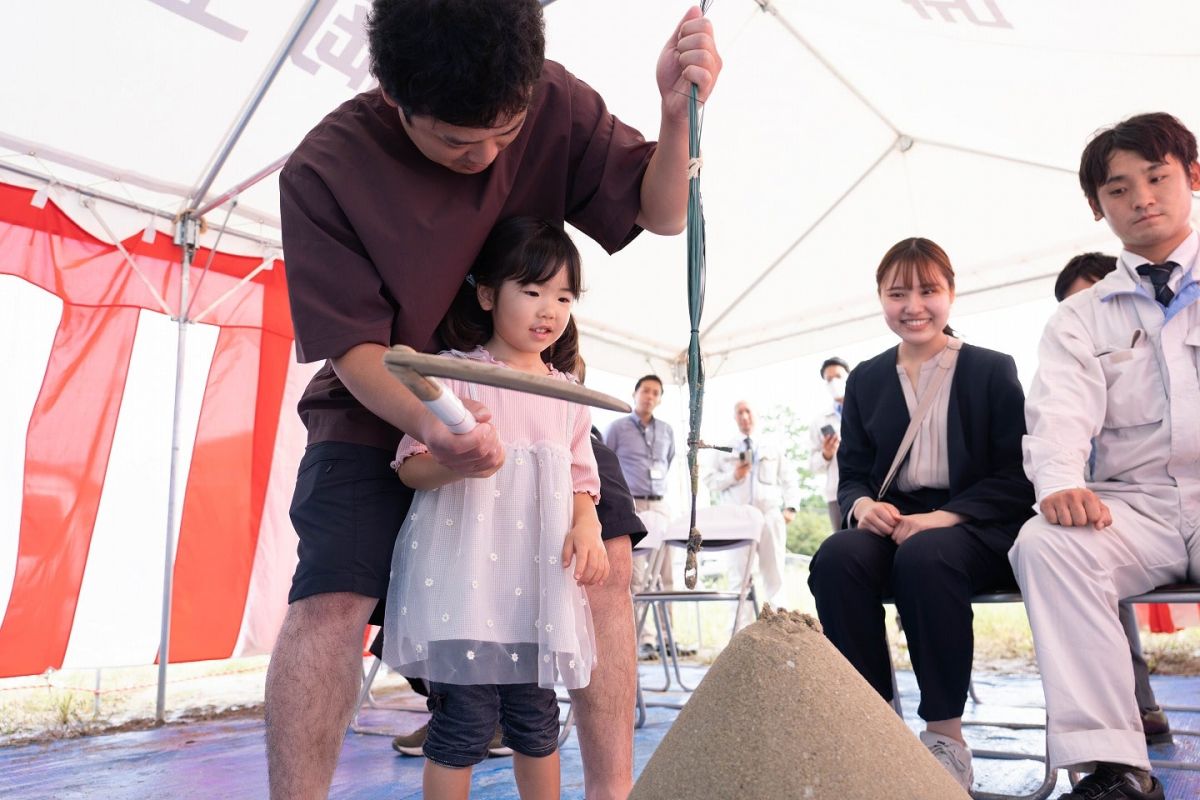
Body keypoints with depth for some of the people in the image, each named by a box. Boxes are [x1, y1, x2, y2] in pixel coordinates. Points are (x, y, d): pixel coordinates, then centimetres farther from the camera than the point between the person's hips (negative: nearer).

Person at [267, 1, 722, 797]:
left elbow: (661, 212, -11)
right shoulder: (324, 172, -22)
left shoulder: (552, 104, -15)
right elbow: (354, 344, -21)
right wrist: (428, 423, -40)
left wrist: (677, 117, -31)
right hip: (381, 407, -2)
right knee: (331, 596, -19)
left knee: (605, 551, -9)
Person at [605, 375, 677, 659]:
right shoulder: (618, 427, 1)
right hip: (630, 507, -4)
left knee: (665, 573, 1)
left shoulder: (667, 430, 13)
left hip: (661, 506, 4)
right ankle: (642, 637, -3)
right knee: (635, 575, -6)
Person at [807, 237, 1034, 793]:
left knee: (923, 557, -37)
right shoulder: (865, 380, 15)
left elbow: (1017, 477, 0)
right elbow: (851, 474, 13)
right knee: (836, 557, -31)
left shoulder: (993, 370, 7)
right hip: (892, 525, 3)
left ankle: (946, 737, -22)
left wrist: (941, 517, -17)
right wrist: (863, 505, -12)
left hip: (975, 530, -2)